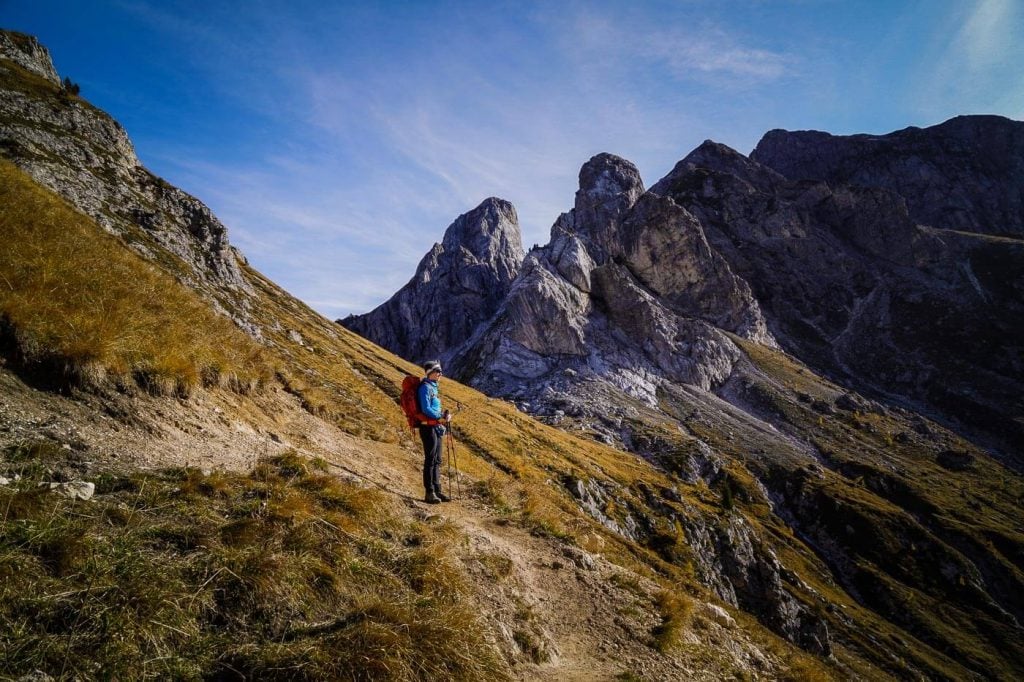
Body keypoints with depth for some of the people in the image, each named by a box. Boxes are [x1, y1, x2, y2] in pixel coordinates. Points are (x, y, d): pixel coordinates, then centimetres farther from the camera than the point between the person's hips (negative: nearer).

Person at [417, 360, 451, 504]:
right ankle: (430, 493, -2)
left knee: (437, 461, 12)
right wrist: (441, 417, -17)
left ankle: (437, 491, 18)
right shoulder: (425, 387, -12)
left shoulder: (434, 387, 17)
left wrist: (444, 415, 4)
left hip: (437, 427, 9)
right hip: (428, 427, -9)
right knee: (430, 460, -6)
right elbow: (426, 409, -19)